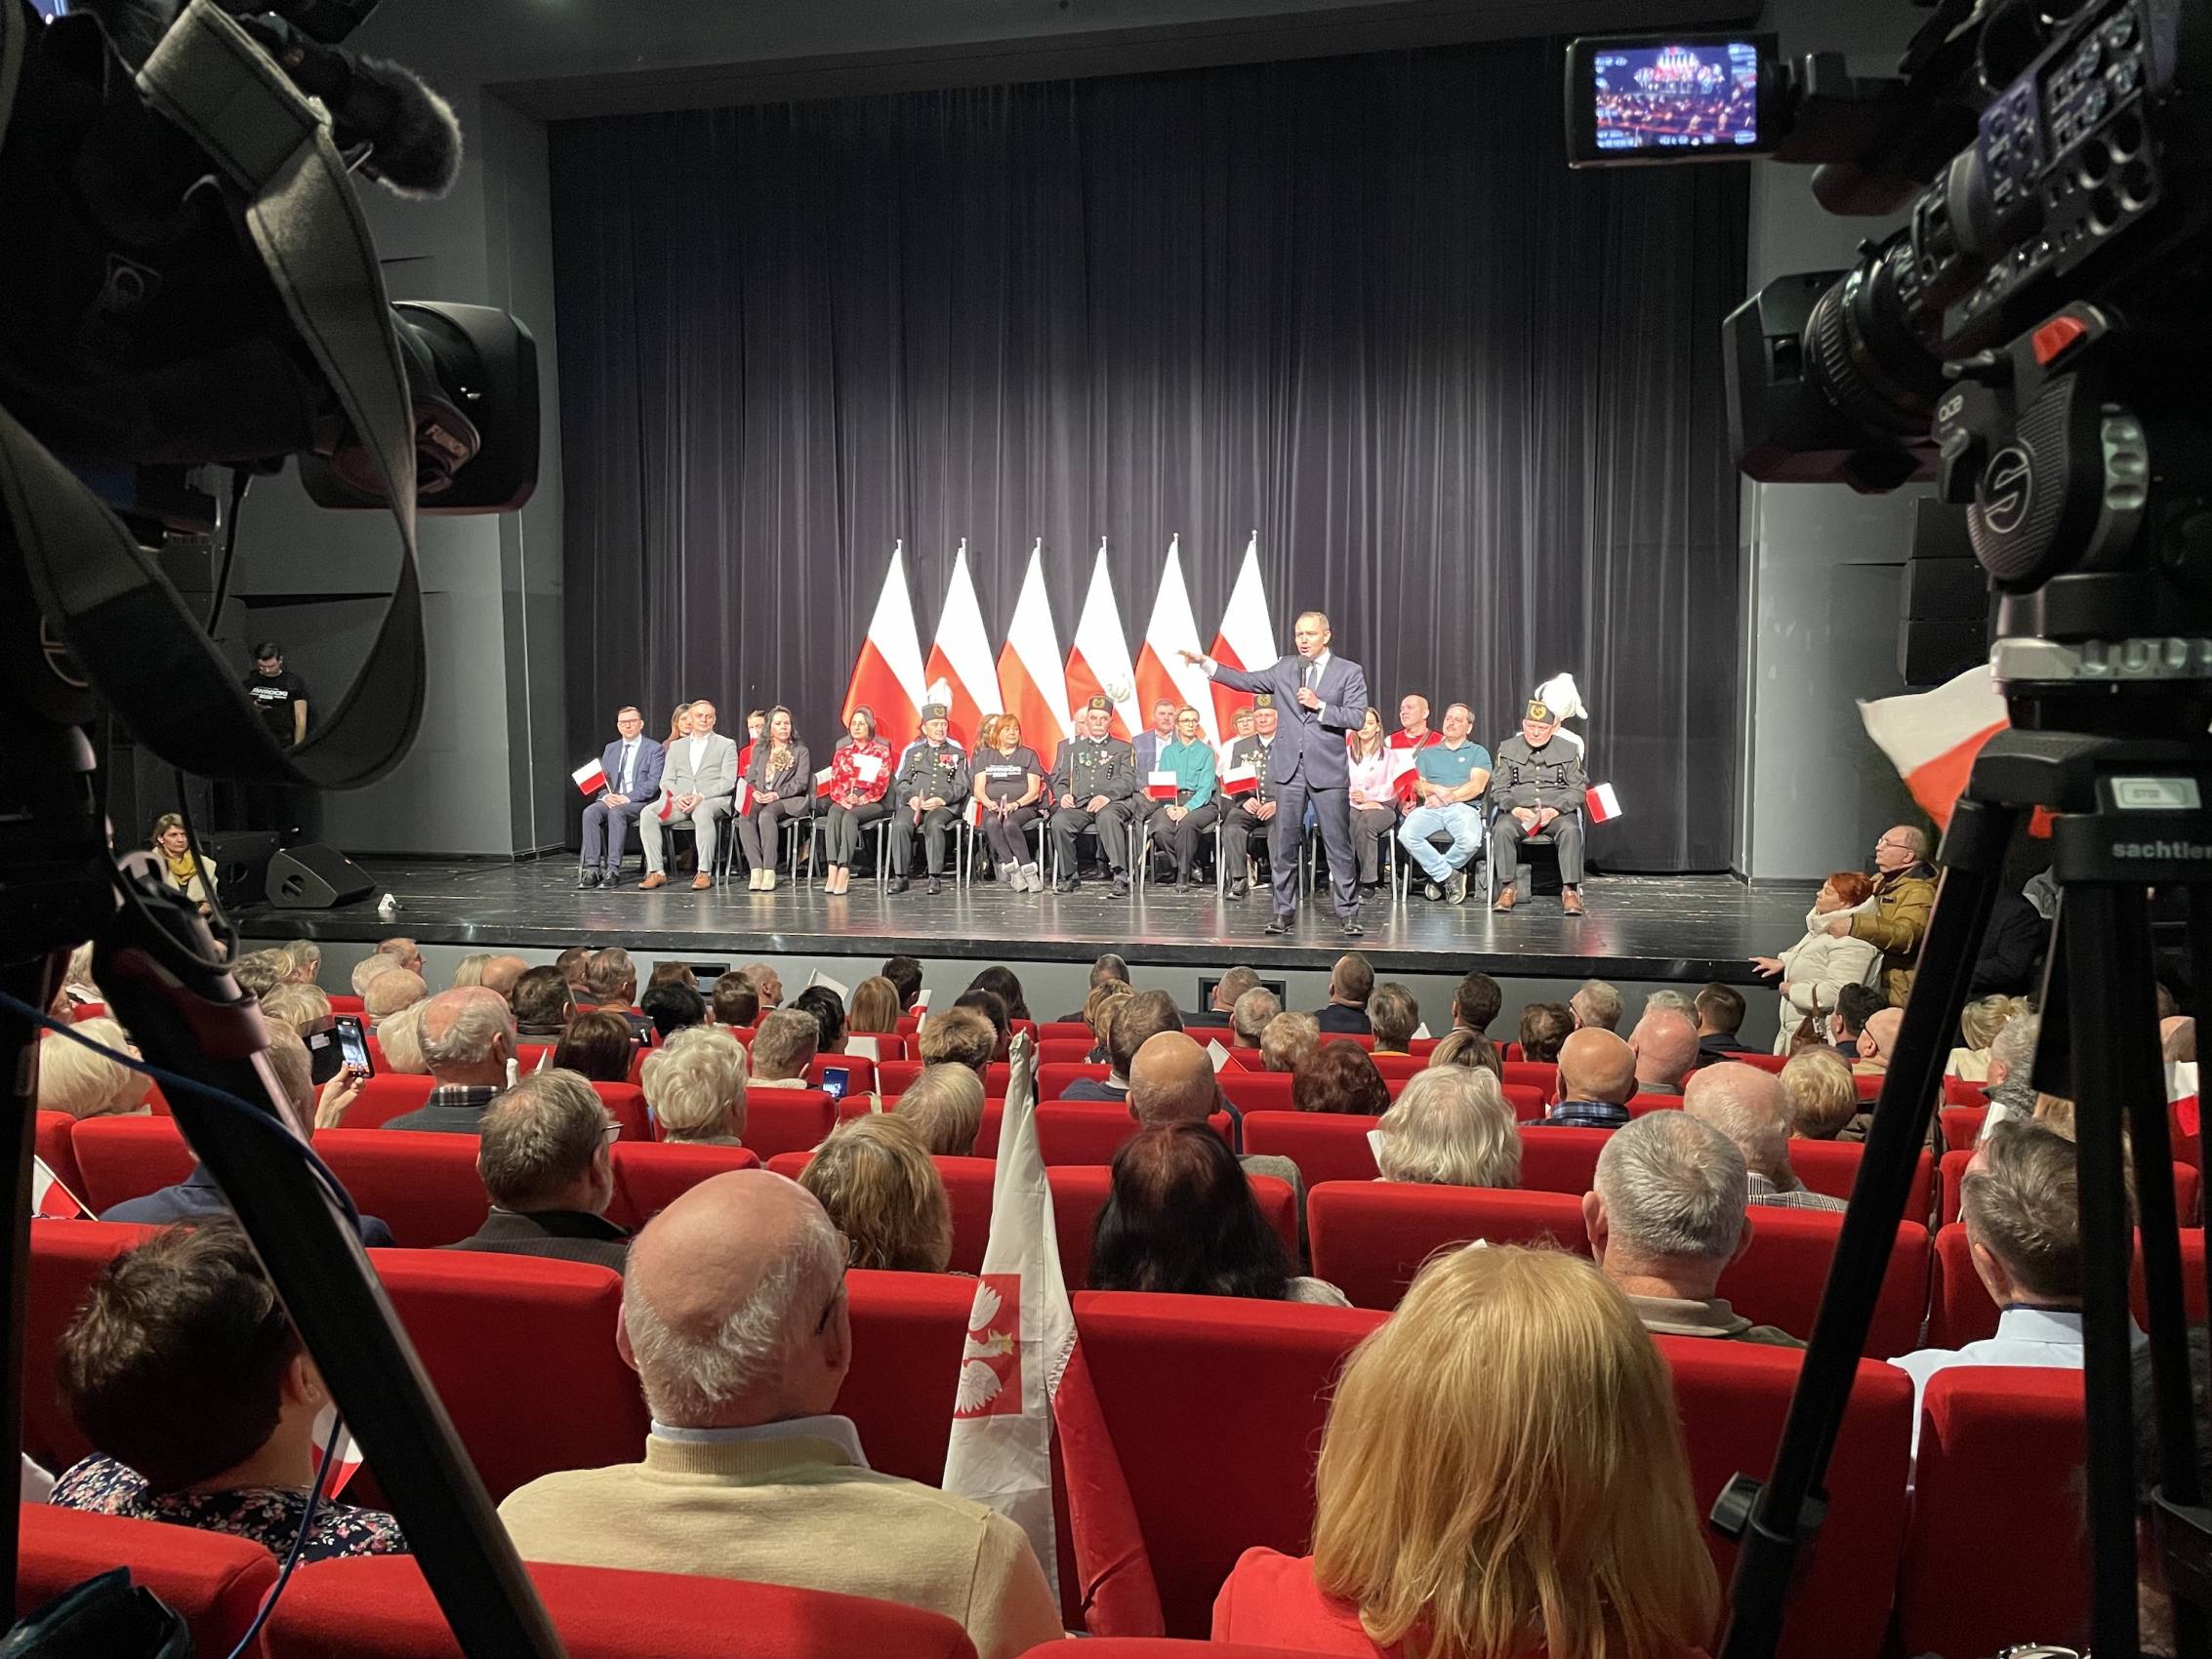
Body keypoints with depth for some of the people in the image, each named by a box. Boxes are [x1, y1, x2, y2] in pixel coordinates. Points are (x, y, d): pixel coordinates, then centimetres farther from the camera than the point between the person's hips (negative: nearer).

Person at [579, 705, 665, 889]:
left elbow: (653, 783, -7)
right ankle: (592, 868, -30)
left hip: (640, 802, -5)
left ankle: (612, 869, -36)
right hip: (611, 799, 5)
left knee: (616, 812, -36)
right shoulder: (611, 748, 20)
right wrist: (606, 796, -7)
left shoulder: (655, 749, 3)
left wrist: (627, 797, -18)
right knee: (590, 812, -27)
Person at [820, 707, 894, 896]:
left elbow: (881, 785, 0)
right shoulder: (842, 752, 21)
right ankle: (833, 868, -44)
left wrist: (860, 800, -16)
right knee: (833, 815, -33)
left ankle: (844, 870, -44)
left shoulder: (881, 751, 10)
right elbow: (834, 781, 11)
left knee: (850, 816, -36)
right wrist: (843, 799, -11)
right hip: (843, 801, 3)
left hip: (870, 802, -3)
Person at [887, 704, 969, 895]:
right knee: (900, 824, -30)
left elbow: (961, 786, 6)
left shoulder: (957, 753, 15)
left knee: (934, 824, -36)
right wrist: (911, 798, -9)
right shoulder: (912, 750, 20)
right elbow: (901, 782, 13)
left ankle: (935, 877, -32)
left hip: (944, 806, -2)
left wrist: (941, 800, -12)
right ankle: (900, 876, -22)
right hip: (913, 803, 2)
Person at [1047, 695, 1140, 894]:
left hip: (1111, 803, -2)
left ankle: (1120, 876, -38)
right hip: (1078, 804, 2)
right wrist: (1063, 795, -8)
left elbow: (1128, 781, 2)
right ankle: (1068, 876, -16)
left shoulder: (1123, 749, 18)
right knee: (1059, 821, -31)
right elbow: (1059, 779, 17)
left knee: (1107, 817, -39)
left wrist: (1106, 796, -17)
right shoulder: (1070, 747, 25)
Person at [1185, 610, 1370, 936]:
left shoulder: (1349, 672, 1)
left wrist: (1319, 705, -15)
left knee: (1338, 845, -1)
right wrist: (1205, 663, 4)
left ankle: (1347, 912, 7)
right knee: (1283, 843, 5)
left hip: (1328, 770, -3)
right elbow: (1245, 680, 10)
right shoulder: (1285, 668, 11)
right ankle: (1284, 909, 14)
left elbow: (1357, 717, -6)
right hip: (1289, 768, 3)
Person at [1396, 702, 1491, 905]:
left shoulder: (1478, 753, 18)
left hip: (1463, 807, -2)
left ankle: (1437, 873, -7)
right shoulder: (1428, 753, 27)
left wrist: (1449, 796, -7)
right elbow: (1417, 785, 12)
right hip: (1429, 809, 2)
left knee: (1471, 840, -36)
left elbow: (1477, 786, 2)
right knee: (1406, 834, -31)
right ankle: (1449, 875, -14)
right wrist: (1436, 789, -8)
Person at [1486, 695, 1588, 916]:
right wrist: (1515, 809, -13)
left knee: (1570, 829, -34)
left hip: (1557, 812, 0)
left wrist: (1554, 810, -14)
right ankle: (1507, 888, -26)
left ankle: (1570, 890, -30)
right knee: (1502, 829, -33)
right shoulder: (1508, 749, 11)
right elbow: (1498, 789, 7)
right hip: (1518, 812, 0)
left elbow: (1578, 789, 4)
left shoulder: (1568, 750, 10)